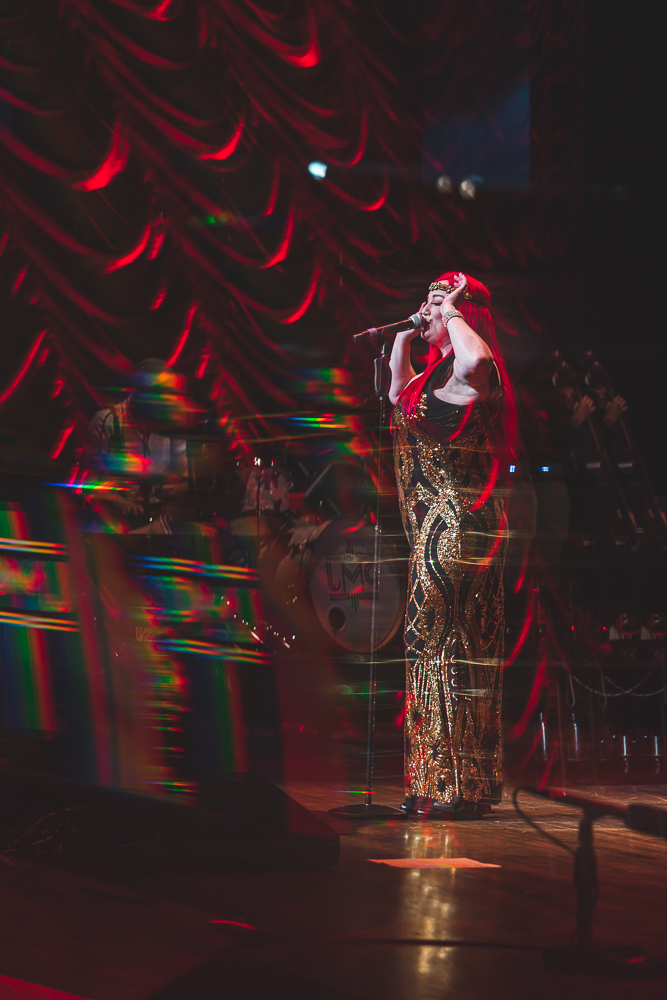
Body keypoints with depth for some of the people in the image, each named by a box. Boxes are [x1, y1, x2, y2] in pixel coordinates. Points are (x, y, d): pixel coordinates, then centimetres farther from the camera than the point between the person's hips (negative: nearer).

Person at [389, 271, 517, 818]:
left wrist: (452, 312, -20)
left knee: (441, 640, -8)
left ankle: (455, 786, -3)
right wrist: (405, 335, 25)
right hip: (439, 525, 10)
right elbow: (398, 393, 39)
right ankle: (441, 785, 19)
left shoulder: (469, 372, -12)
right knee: (452, 648, 12)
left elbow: (476, 360, -39)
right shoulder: (436, 373, 19)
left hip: (457, 522, -10)